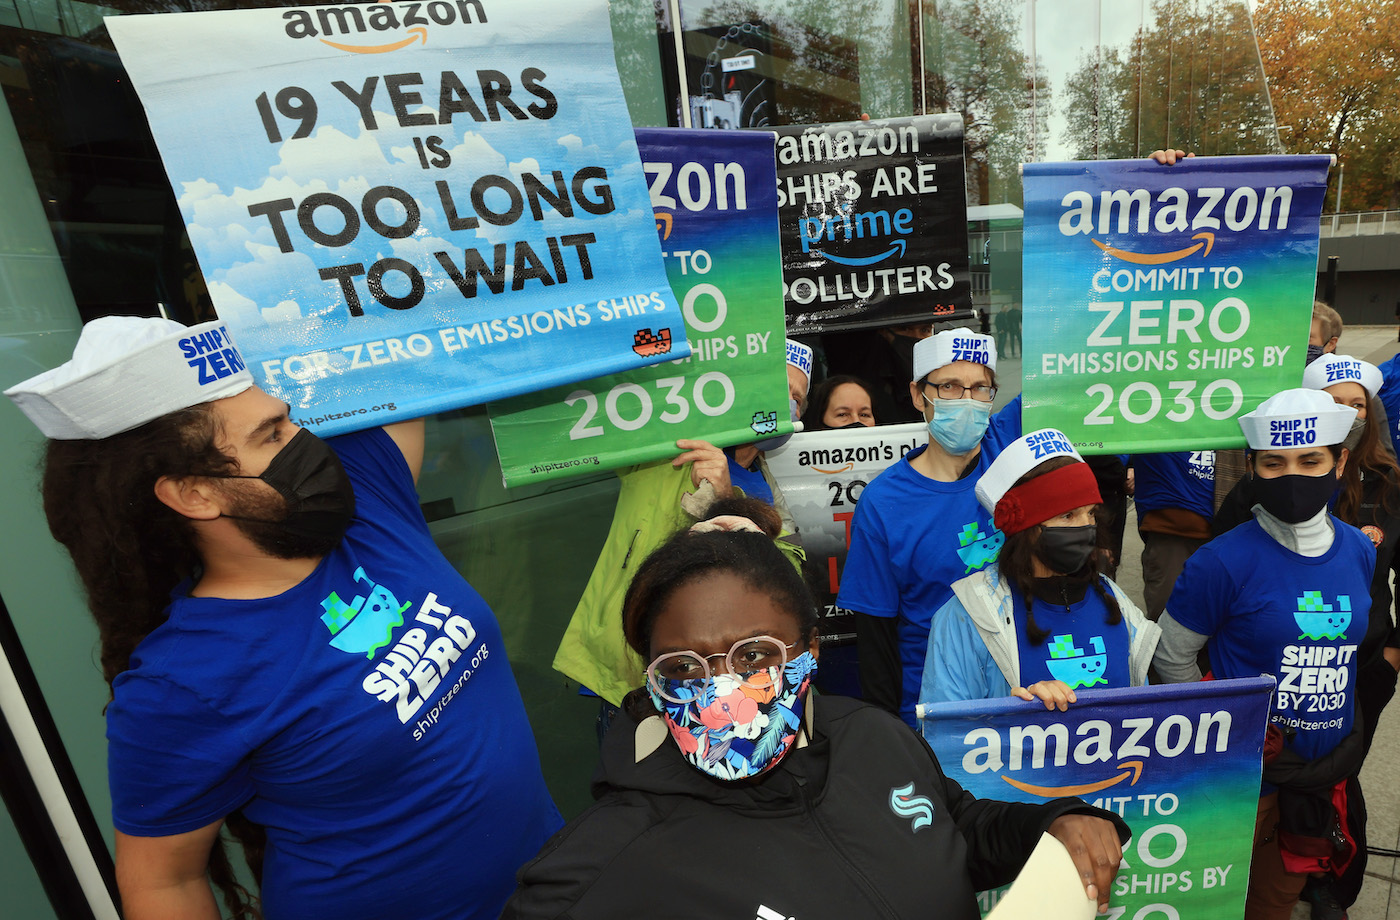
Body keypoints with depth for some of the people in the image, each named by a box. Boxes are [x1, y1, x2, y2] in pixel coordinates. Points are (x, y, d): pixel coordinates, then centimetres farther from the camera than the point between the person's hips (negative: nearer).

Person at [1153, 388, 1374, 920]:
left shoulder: (1359, 551, -2)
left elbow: (1340, 653, 12)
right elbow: (1172, 659, -10)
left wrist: (1345, 747, 10)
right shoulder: (1224, 561, -19)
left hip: (1325, 775, 5)